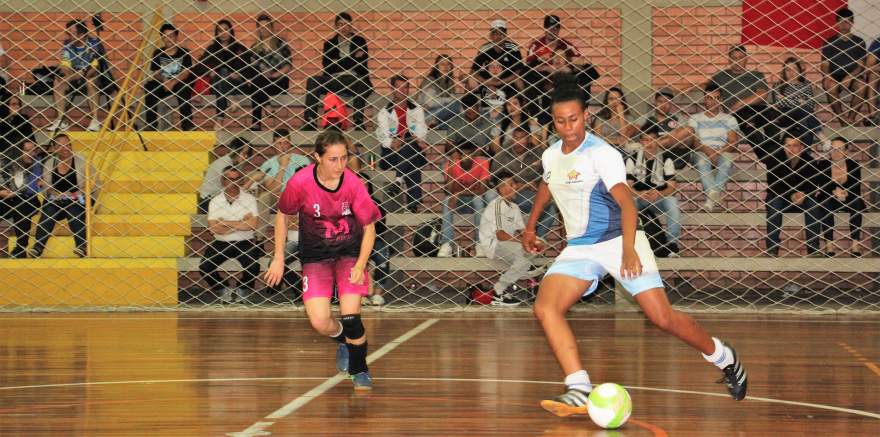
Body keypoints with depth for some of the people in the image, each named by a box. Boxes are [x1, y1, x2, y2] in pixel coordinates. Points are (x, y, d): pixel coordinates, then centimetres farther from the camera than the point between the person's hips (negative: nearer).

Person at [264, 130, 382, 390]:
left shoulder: (353, 184, -18)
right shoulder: (300, 182, -19)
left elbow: (369, 228, -7)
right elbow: (282, 215, 1)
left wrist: (360, 265, -19)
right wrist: (278, 258, 1)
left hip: (350, 253, 0)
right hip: (315, 256, 0)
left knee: (350, 317, -16)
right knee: (320, 322, -14)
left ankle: (360, 371, 12)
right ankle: (343, 341, 24)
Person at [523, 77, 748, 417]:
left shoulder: (602, 153, -15)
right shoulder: (551, 155, 7)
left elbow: (626, 202, -26)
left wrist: (628, 250, -39)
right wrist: (530, 226, 37)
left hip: (618, 241, -6)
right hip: (579, 249, 6)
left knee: (662, 317, -12)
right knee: (545, 308, -19)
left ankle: (725, 360, 15)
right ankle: (579, 392, -25)